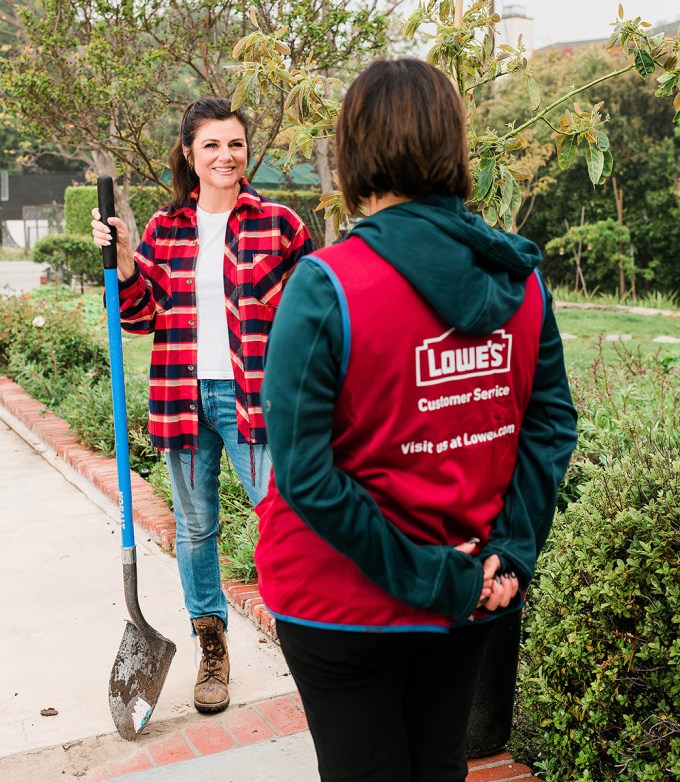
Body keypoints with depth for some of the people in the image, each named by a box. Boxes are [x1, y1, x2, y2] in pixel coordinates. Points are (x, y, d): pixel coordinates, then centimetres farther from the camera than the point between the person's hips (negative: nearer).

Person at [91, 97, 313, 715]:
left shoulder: (278, 223, -1)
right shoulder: (164, 229, 7)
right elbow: (141, 317, 7)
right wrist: (123, 262, -7)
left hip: (254, 397, -3)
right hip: (184, 397, 3)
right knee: (196, 527, 13)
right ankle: (212, 648, 32)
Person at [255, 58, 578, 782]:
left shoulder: (325, 287, -21)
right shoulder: (520, 277, -5)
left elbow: (304, 473, -23)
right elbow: (552, 425, -2)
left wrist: (430, 576, -17)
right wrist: (511, 552, -3)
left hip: (344, 604, -4)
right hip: (470, 607, 5)